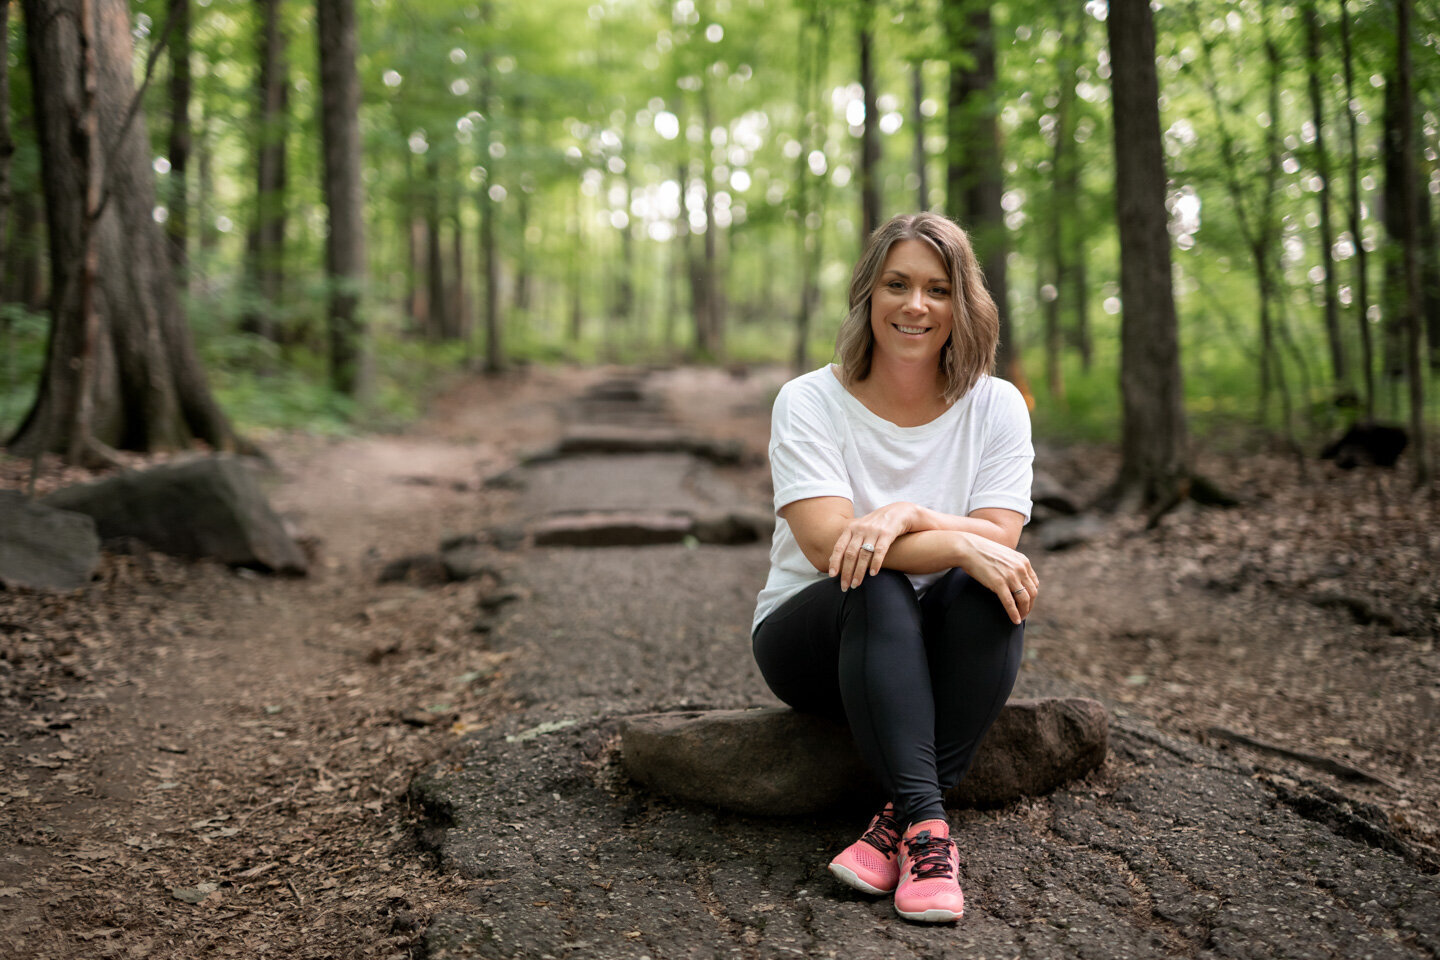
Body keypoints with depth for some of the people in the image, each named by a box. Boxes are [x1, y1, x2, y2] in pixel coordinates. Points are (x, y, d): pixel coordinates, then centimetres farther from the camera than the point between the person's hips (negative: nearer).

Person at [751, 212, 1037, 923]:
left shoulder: (996, 406, -2)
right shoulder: (809, 402, -10)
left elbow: (999, 541, -13)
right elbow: (828, 545, -22)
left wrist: (906, 516, -30)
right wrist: (959, 543, -30)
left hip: (938, 651, 2)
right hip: (810, 639, -2)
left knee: (990, 590, -29)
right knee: (876, 587, -34)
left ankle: (898, 820, -28)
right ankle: (926, 824, -35)